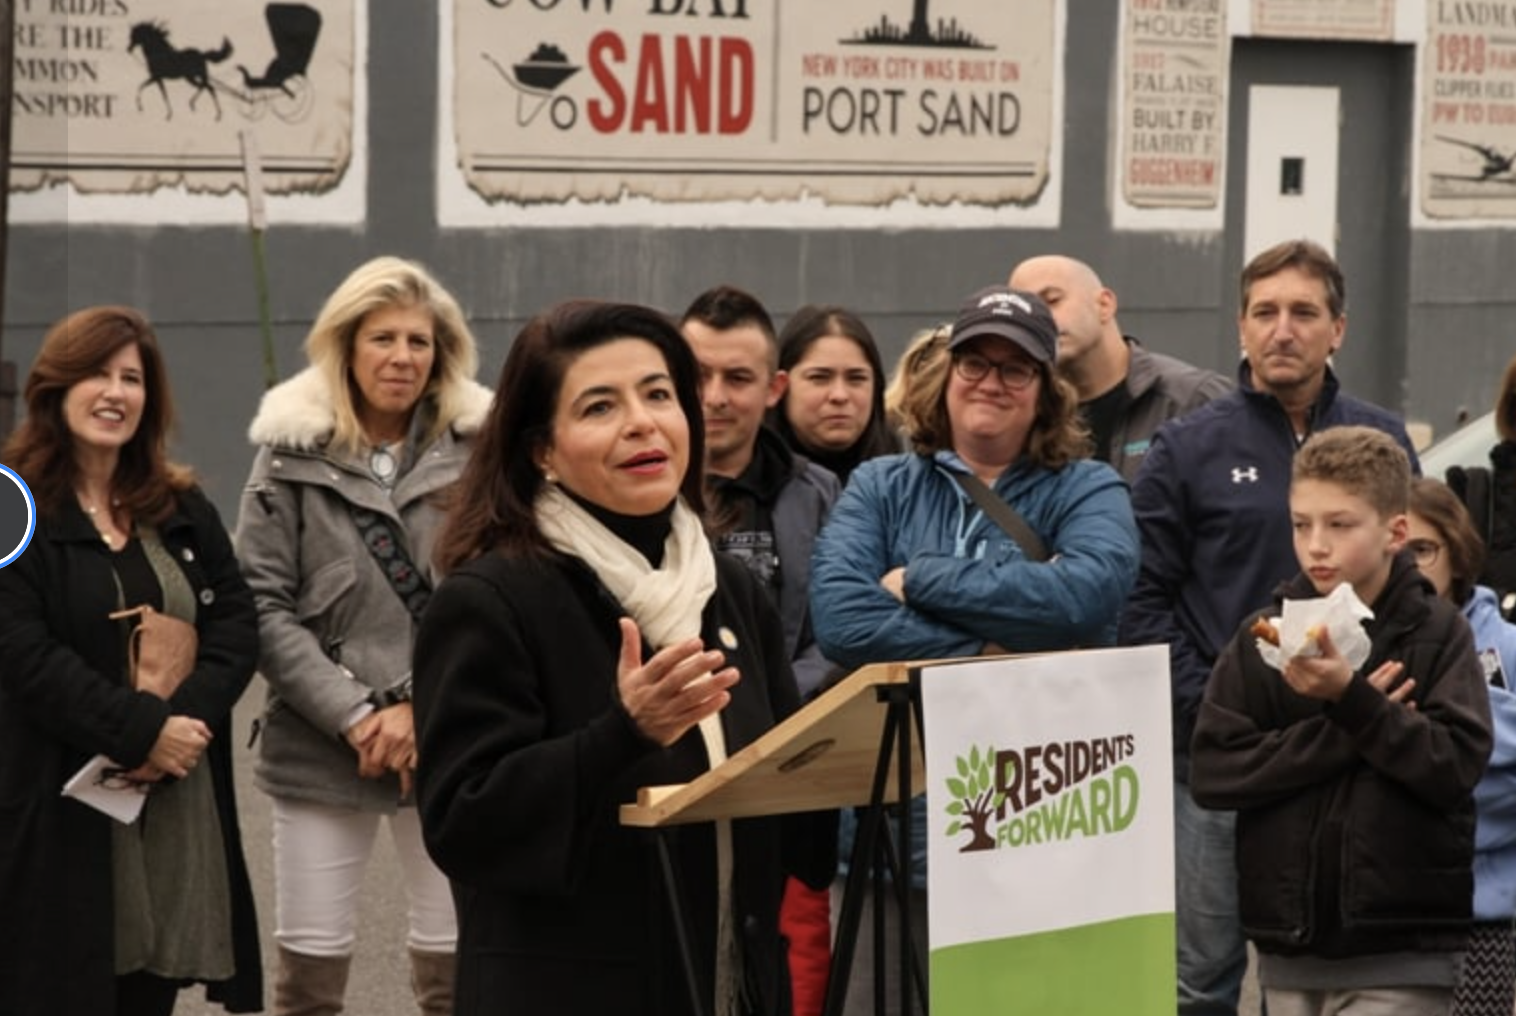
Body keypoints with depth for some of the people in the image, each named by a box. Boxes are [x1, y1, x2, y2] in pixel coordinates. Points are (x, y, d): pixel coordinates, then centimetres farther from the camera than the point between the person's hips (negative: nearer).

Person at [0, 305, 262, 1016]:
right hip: (61, 807, -5)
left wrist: (187, 720, -12)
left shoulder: (182, 510, 15)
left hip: (178, 800, 5)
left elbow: (236, 626, 7)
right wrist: (143, 730, -18)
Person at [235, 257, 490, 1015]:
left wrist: (425, 707, -13)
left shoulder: (477, 450, 3)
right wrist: (353, 715, -12)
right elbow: (262, 607, -3)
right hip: (322, 746, 0)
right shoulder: (292, 454, 3)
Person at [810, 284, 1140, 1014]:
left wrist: (921, 581, -10)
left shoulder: (1087, 490, 6)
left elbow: (1084, 593, -16)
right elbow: (841, 619, -9)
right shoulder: (880, 488, 9)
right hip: (899, 827, 1)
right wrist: (991, 657, -14)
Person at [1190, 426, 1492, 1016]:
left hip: (1400, 950, -4)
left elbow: (1456, 766, -13)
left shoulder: (1438, 634, -2)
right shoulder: (1264, 636, 3)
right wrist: (1342, 731, -13)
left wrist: (1351, 700, -20)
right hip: (1289, 946, 4)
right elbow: (1210, 771, -5)